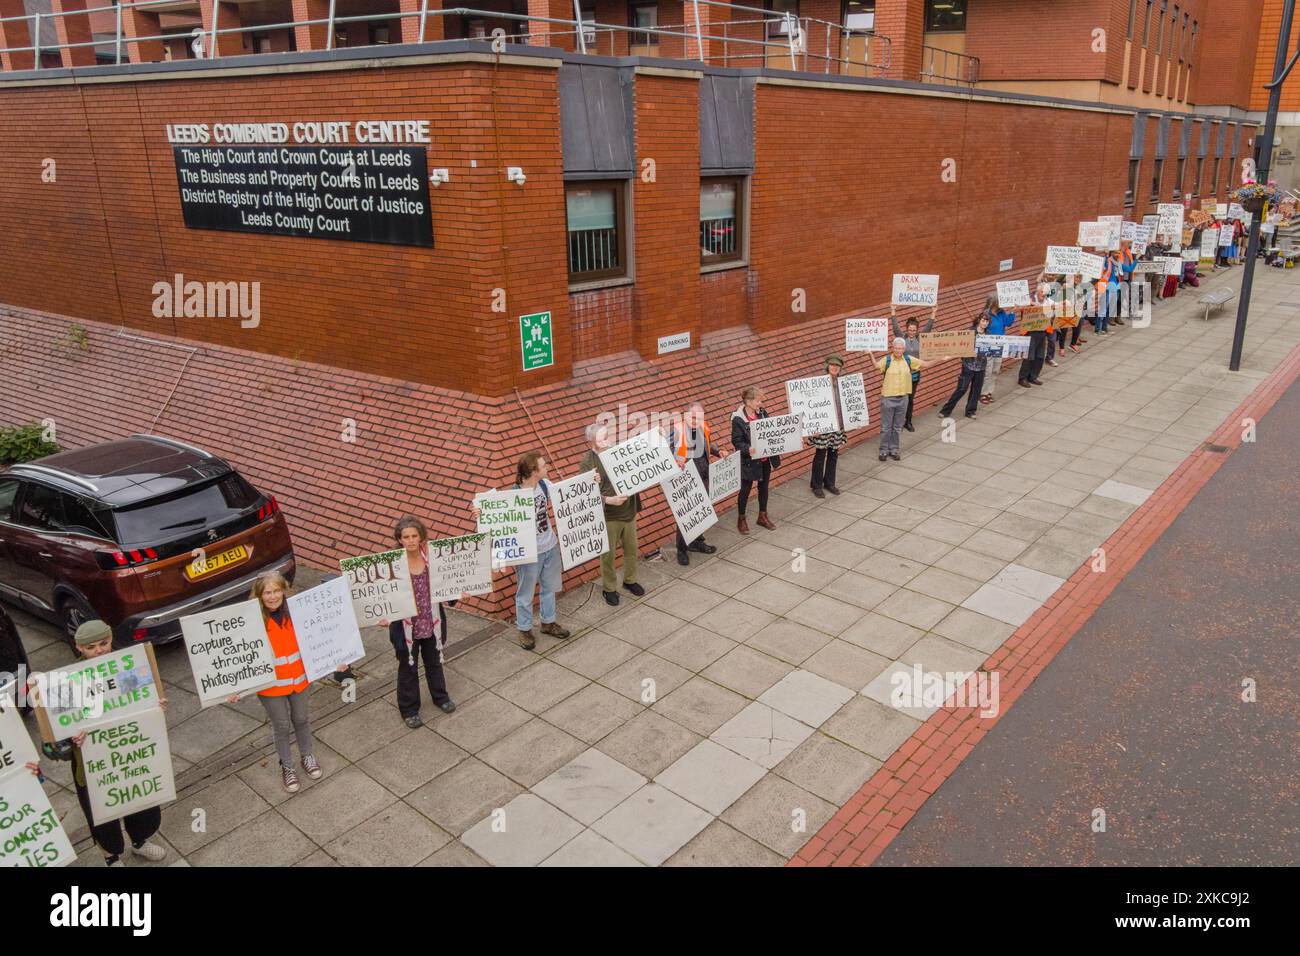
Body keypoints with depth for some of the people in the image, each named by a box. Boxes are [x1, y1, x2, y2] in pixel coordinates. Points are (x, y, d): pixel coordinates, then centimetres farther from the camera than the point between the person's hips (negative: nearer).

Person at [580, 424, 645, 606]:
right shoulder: (587, 463, -14)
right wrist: (610, 500, -29)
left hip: (629, 511, 5)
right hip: (607, 517, -5)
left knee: (631, 549, 18)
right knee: (608, 554, 8)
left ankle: (630, 581, 39)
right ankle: (609, 588, 27)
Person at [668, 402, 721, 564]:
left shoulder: (704, 427, 2)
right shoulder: (677, 429, -17)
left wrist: (718, 452, 5)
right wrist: (675, 461, -29)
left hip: (703, 475, 6)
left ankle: (697, 542, 34)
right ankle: (682, 549, 10)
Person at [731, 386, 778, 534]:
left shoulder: (762, 413, -2)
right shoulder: (738, 419, -18)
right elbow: (736, 441, -17)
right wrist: (748, 449, -33)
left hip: (765, 459, 6)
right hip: (749, 461, -6)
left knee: (764, 487, 18)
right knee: (745, 490, 9)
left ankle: (763, 516, 36)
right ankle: (741, 519, 27)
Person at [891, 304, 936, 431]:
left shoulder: (919, 339, 3)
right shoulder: (902, 338, -5)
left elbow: (928, 327, 2)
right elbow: (895, 327, -12)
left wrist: (933, 313, -2)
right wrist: (893, 311, -16)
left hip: (915, 374, 3)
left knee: (911, 399, 11)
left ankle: (908, 422, 21)